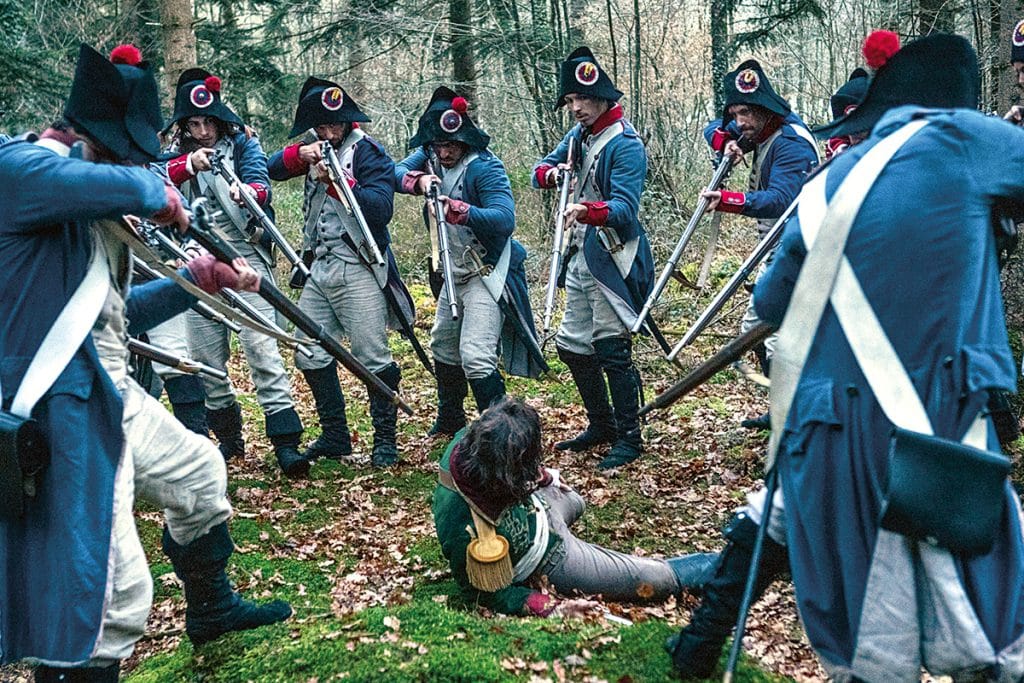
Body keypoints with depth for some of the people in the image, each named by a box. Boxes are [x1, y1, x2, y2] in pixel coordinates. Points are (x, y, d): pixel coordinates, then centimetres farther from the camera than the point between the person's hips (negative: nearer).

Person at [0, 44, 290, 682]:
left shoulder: (98, 214, 13)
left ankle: (211, 606, 52)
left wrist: (203, 277, 20)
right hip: (63, 409, -10)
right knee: (109, 594, -10)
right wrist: (157, 190, -12)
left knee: (199, 472, 31)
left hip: (114, 394, 10)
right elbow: (114, 185, -35)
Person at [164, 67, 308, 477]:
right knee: (206, 357, 8)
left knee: (261, 347, -13)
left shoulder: (242, 142, 5)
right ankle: (229, 438, 24)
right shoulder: (177, 154, 13)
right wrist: (188, 165, -26)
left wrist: (248, 192, -36)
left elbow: (261, 184, -13)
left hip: (243, 256, -4)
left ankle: (285, 441, -14)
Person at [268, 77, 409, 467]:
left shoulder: (368, 153, -5)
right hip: (319, 269, 7)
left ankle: (385, 440, 5)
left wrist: (337, 181, -24)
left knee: (373, 359, -7)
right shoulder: (317, 149, 15)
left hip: (357, 271, -7)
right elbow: (272, 170, 5)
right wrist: (299, 155, -13)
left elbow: (381, 209, -18)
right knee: (311, 357, 9)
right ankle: (334, 436, 21)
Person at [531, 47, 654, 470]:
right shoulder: (578, 135, 12)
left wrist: (586, 210, -43)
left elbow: (624, 208, -24)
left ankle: (629, 438, 5)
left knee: (612, 349, -6)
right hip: (580, 256, 9)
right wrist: (551, 173, -10)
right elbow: (540, 169, 14)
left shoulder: (625, 144, -15)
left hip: (612, 260, -9)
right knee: (572, 345, 15)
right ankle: (601, 426, 29)